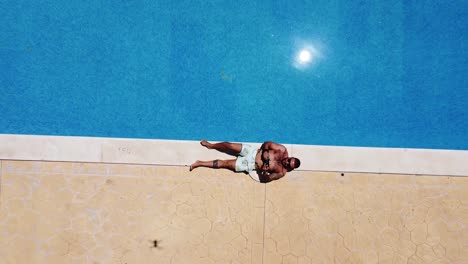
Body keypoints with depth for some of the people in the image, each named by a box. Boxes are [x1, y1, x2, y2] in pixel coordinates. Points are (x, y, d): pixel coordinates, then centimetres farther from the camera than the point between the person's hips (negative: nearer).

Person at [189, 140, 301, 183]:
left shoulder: (281, 173, -13)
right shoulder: (283, 150, -8)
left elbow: (265, 179, -13)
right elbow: (267, 143, -4)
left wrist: (264, 171, -31)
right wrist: (265, 151, -19)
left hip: (251, 165, -2)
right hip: (253, 152, 2)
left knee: (224, 163, -5)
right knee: (228, 145, -2)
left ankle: (201, 163, 10)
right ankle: (210, 145, 28)